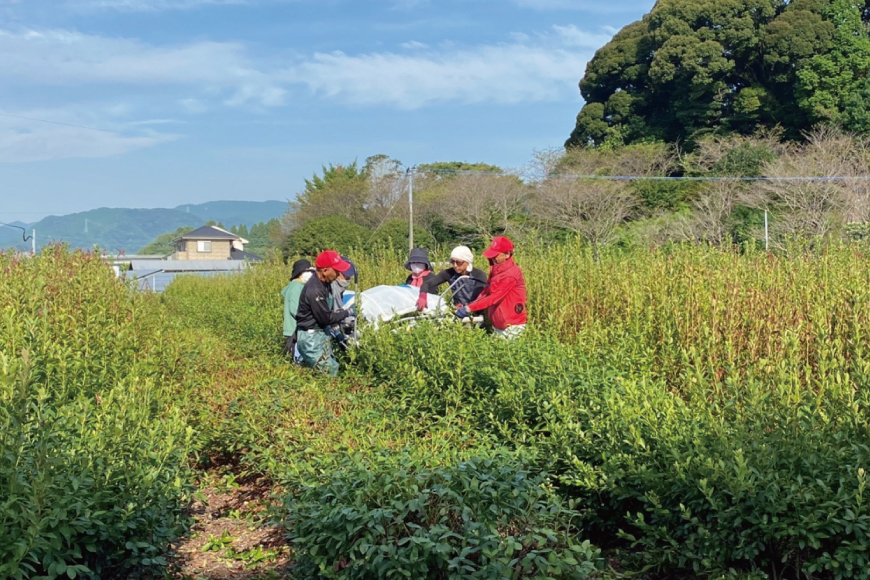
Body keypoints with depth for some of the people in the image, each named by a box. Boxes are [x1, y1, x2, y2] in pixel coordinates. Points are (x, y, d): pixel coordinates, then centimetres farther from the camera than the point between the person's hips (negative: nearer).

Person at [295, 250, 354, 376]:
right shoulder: (314, 290, -27)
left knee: (333, 367, 13)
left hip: (322, 333, 9)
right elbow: (326, 318, -20)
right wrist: (344, 313, -5)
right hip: (311, 337, -9)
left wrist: (340, 317, 0)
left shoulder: (325, 283, 3)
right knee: (331, 372, -9)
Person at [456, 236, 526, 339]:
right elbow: (486, 292, 6)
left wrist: (469, 308, -30)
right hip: (498, 325, 9)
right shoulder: (496, 271, 9)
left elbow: (494, 296, -26)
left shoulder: (511, 274, -19)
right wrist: (468, 307, -7)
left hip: (512, 327, -8)